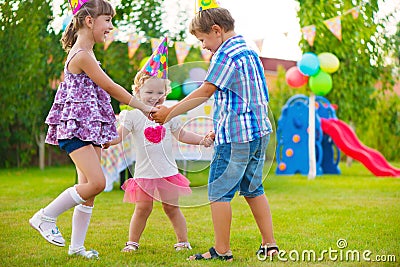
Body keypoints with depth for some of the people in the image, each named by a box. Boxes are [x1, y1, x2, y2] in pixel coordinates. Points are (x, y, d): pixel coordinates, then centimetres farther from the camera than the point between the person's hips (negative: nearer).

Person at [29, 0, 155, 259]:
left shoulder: (85, 54, 17)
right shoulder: (82, 55, -14)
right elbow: (110, 88, -12)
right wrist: (143, 107, -4)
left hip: (90, 128, 10)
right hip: (76, 128, -10)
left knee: (89, 187, 7)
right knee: (96, 182, -18)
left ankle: (77, 245, 13)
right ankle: (45, 217, -3)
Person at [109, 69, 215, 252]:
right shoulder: (133, 115, -3)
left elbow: (181, 135, 19)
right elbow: (118, 137, -9)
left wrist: (202, 140, 10)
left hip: (168, 171, 2)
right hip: (144, 173, -2)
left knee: (172, 208, 6)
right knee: (142, 208, -3)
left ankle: (183, 241, 19)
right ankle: (132, 242, 14)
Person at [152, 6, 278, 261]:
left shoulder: (225, 53, -10)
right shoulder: (250, 51, 17)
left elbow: (205, 92, -9)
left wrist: (170, 112, -2)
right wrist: (219, 130, 20)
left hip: (235, 135, -9)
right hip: (260, 131, 9)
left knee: (219, 191, -2)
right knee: (253, 190, 16)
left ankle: (222, 250, 1)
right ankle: (270, 245, 17)